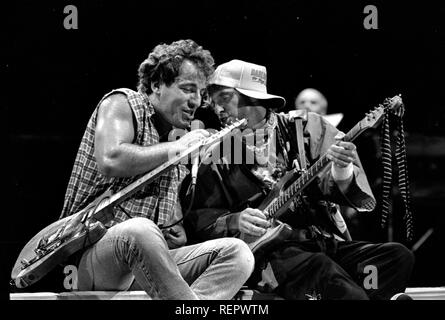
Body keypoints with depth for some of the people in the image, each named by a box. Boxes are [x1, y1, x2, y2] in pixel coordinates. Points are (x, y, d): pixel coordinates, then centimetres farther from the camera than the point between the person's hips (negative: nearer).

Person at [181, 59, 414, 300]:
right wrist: (235, 222, -14)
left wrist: (341, 171, -22)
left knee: (398, 256, -21)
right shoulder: (215, 157, 10)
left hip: (326, 243, 3)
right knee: (322, 270, -36)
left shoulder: (304, 127, 12)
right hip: (265, 253, -3)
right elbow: (195, 216, 6)